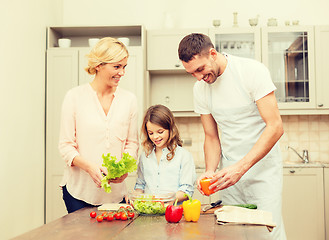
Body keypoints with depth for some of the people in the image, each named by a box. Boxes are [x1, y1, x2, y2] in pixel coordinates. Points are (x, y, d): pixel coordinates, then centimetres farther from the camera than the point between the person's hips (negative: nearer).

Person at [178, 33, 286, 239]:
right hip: (231, 170, 4)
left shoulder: (252, 70, -13)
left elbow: (275, 127, -18)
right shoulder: (200, 89, 2)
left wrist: (240, 168, -25)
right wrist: (210, 171, -9)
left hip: (262, 166, -4)